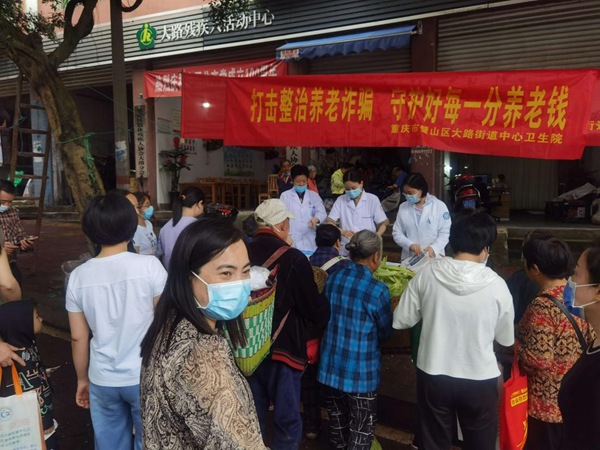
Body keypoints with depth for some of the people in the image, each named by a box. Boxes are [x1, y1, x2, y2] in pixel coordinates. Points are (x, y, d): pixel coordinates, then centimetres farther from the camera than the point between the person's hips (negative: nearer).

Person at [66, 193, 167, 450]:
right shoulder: (149, 265, -14)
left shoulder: (78, 276, -4)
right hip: (145, 377, -3)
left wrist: (82, 379, 16)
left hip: (102, 380, 3)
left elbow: (78, 337, 3)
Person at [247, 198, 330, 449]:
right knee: (287, 420, 12)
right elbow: (314, 309, -11)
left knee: (253, 416, 21)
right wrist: (325, 317, 12)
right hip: (281, 349, -5)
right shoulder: (293, 258, -18)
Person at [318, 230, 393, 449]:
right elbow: (386, 332, -4)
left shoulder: (332, 278, -5)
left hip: (331, 365, 5)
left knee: (337, 419, 23)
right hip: (361, 371, -5)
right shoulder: (377, 291, -19)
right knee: (362, 426, 13)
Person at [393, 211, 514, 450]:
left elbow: (401, 321, -4)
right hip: (479, 381, -1)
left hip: (433, 376, 1)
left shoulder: (427, 273, -13)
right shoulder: (496, 284, -15)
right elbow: (506, 339, -2)